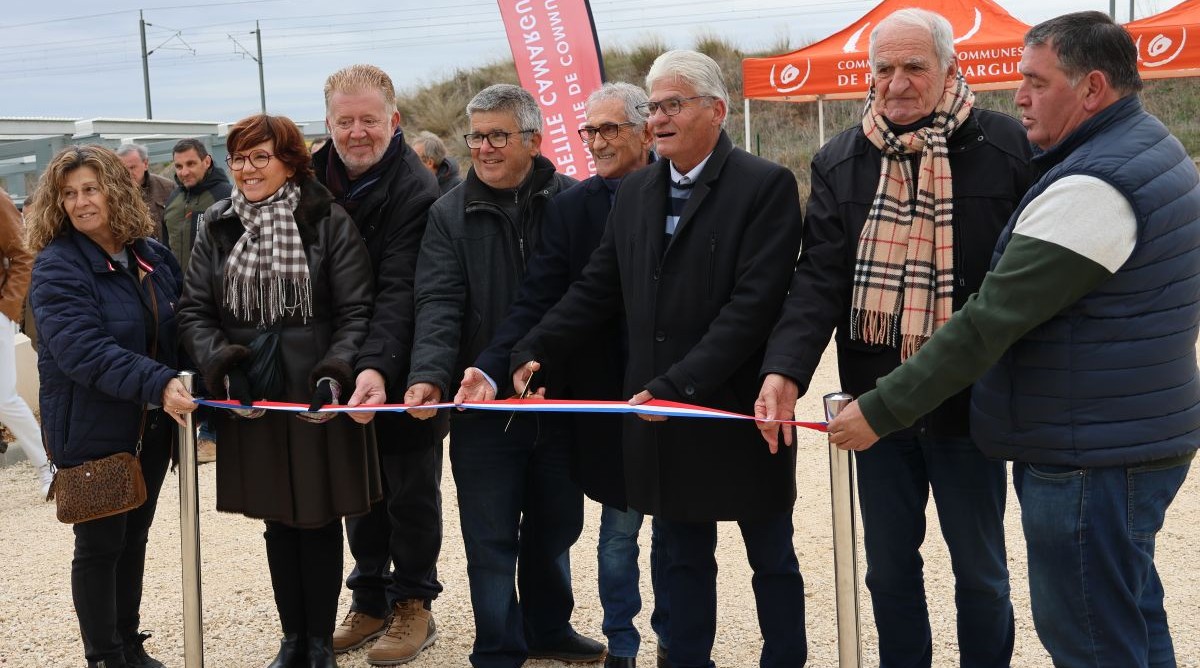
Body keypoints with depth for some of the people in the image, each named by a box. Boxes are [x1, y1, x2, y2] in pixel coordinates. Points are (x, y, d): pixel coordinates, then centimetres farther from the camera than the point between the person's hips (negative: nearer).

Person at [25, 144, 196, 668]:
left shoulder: (154, 256, 5)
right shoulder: (57, 266, -13)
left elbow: (182, 330, 14)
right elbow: (83, 350, -26)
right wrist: (158, 384, -36)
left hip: (152, 427, 6)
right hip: (93, 432, -6)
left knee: (134, 536, 16)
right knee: (99, 545, 4)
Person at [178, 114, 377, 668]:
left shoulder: (328, 222, -7)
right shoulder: (218, 227, 5)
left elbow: (356, 311, -9)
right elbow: (195, 309, 3)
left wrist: (337, 368, -24)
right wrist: (216, 358, -15)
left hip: (317, 397, -3)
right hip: (252, 400, 4)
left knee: (319, 520, 7)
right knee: (277, 521, 15)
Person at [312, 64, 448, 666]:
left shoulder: (415, 192, -19)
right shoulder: (314, 178, 1)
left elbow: (399, 291, -27)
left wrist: (377, 366, -40)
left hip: (401, 373, -6)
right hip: (344, 369, 6)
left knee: (411, 490, 7)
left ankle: (413, 604, 22)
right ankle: (370, 599, 30)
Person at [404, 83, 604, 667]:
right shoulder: (450, 214, 1)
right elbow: (439, 305, -9)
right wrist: (430, 376, -24)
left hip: (562, 401, 1)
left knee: (555, 528, 17)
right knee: (491, 540, 6)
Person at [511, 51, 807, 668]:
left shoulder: (766, 186, -10)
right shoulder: (635, 192, 9)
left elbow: (754, 302, -19)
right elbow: (597, 288, 10)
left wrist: (679, 384, -23)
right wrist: (532, 351, -2)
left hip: (738, 408, -5)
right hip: (660, 411, 5)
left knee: (772, 558, 11)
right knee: (684, 558, 16)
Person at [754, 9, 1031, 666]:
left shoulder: (1006, 149, -8)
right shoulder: (840, 162, 2)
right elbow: (820, 276, -6)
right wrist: (784, 370, -20)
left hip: (968, 405, -3)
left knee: (980, 570, 13)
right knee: (888, 567, 16)